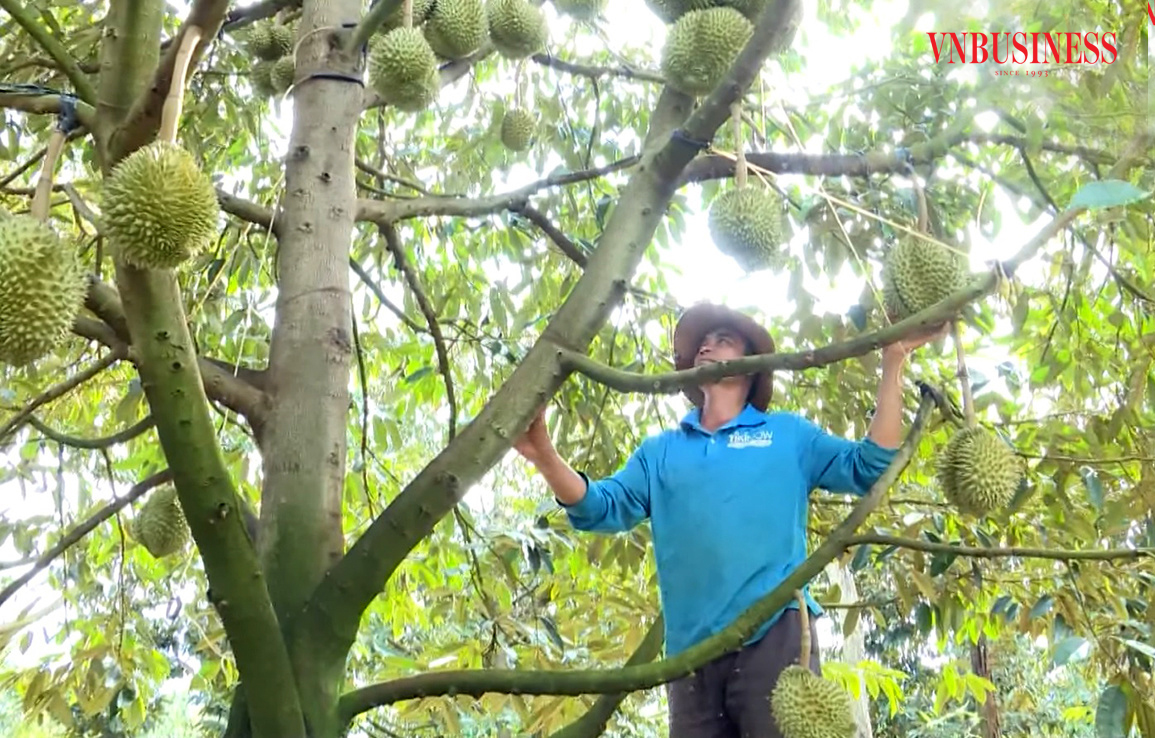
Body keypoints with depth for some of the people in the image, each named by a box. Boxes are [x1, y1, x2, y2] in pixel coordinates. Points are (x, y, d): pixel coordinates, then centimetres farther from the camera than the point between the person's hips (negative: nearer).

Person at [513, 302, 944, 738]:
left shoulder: (788, 434, 17)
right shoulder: (661, 451, 21)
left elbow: (868, 467, 7)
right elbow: (603, 508, 10)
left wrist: (892, 364, 0)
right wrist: (544, 456, -8)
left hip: (775, 633, -2)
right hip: (691, 648, 3)